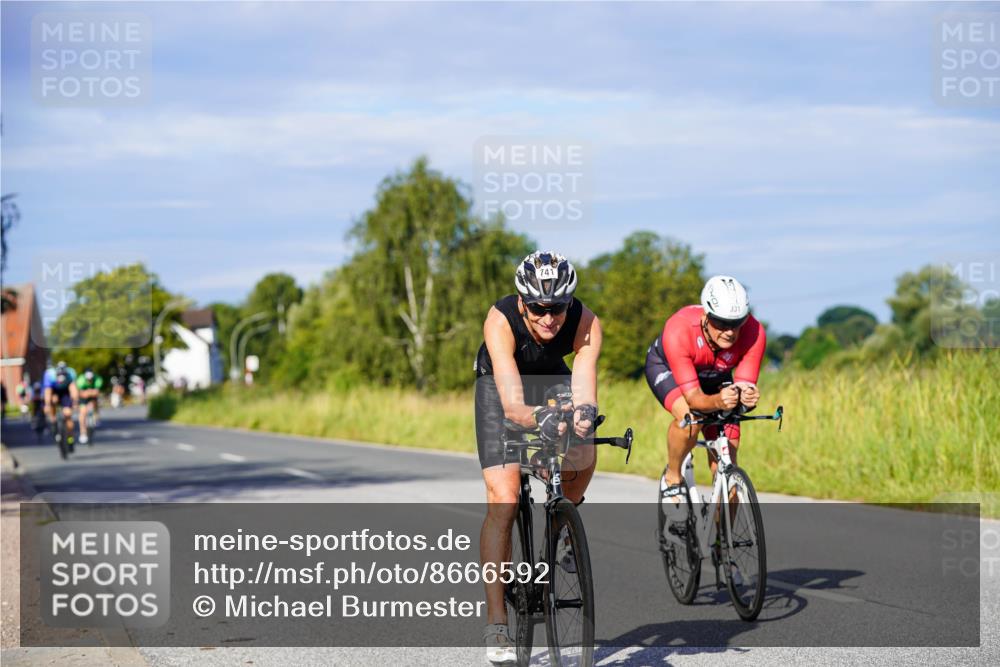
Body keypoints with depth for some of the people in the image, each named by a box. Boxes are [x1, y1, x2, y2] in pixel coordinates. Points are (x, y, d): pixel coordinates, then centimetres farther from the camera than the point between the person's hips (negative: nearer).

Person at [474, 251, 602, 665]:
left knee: (583, 457, -24)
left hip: (553, 379, 3)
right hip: (499, 383, -3)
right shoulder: (500, 321, -38)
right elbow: (511, 402, -47)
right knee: (503, 500, -16)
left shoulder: (586, 323, -31)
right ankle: (496, 625, -14)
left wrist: (585, 411, -64)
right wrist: (537, 417, -67)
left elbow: (584, 386, -42)